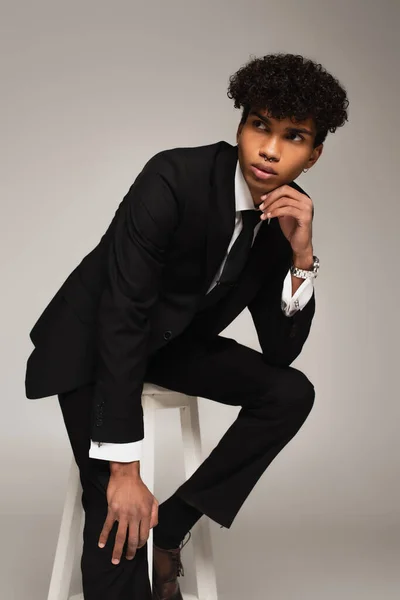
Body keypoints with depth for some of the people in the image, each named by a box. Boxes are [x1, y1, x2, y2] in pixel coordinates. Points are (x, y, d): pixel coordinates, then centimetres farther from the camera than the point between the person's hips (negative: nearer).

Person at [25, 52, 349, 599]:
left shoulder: (285, 219, -8)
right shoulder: (175, 178, -27)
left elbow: (281, 351, -7)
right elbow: (120, 315, -29)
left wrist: (302, 253, -23)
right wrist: (124, 469, -29)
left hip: (171, 343, 6)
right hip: (92, 341, -6)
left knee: (292, 392, -11)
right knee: (118, 511, -21)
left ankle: (171, 524, -3)